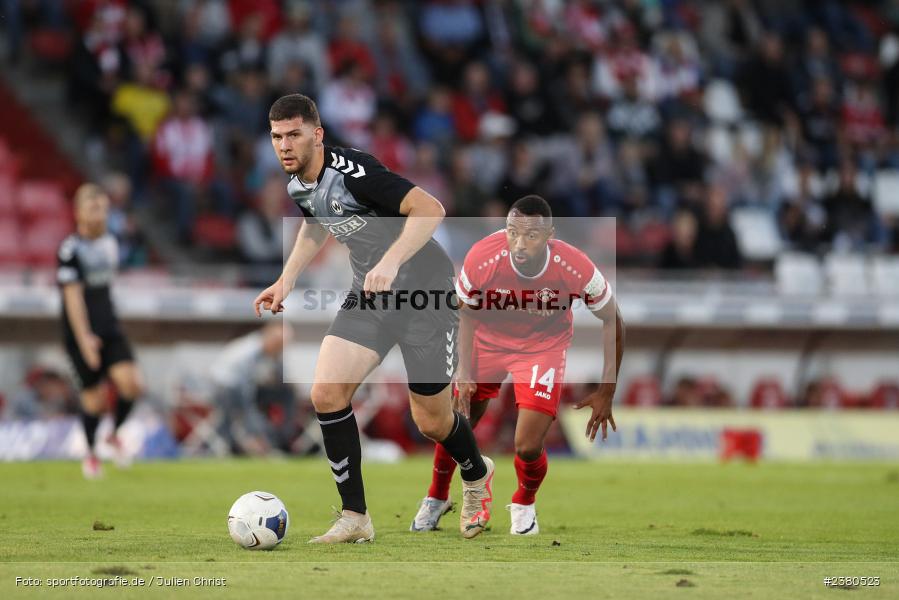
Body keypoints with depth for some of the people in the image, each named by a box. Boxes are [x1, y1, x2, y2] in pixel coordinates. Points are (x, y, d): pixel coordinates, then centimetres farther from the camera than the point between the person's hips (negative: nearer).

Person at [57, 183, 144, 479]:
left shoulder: (110, 243, 9)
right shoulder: (70, 249, -12)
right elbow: (72, 296, -15)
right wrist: (84, 338, -21)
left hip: (110, 329, 5)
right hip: (82, 333, -5)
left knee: (131, 383, -14)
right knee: (94, 397, 0)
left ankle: (116, 434, 12)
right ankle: (91, 453, 23)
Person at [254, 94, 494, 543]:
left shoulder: (350, 170, -26)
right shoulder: (298, 185, 0)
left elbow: (430, 209, -31)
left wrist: (390, 262, -41)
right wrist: (286, 280, 12)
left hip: (424, 289, -7)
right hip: (369, 295, 7)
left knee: (431, 421, 3)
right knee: (326, 393, -12)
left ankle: (477, 477, 39)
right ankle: (354, 518, -4)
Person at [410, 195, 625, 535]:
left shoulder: (576, 269, -32)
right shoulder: (481, 259, -31)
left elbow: (611, 320, -14)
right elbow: (467, 314, -8)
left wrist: (606, 392, -11)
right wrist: (464, 372, -14)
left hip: (543, 348, -1)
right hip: (488, 340, 1)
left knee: (528, 447, -12)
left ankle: (524, 504, 24)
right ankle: (436, 498, 40)